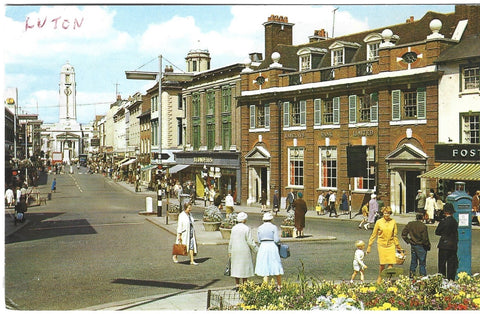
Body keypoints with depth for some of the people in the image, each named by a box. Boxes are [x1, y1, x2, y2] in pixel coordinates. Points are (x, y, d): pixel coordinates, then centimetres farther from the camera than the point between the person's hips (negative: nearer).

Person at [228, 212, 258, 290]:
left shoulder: (234, 228, 2)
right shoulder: (246, 229, -13)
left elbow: (231, 241, 6)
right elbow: (250, 242, -14)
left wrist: (230, 251, 14)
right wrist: (256, 250, -4)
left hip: (235, 251, 5)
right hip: (245, 251, -5)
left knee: (236, 266, 11)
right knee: (244, 267, 4)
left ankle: (237, 285, 13)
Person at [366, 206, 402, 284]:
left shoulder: (393, 222, 2)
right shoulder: (379, 222, -2)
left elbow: (395, 235, 12)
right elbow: (374, 235, 5)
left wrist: (397, 245, 15)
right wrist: (369, 246, 6)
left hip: (391, 245, 2)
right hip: (381, 244, -1)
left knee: (391, 263, -7)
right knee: (382, 263, -3)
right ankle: (380, 277, 21)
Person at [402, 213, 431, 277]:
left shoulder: (410, 224, -2)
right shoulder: (423, 226, -17)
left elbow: (403, 234, 1)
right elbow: (425, 238, -16)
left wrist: (408, 241, 10)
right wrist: (428, 246, -1)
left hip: (413, 245, 5)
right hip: (421, 246, -5)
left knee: (413, 261, 16)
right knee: (422, 263, 5)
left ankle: (411, 275, 21)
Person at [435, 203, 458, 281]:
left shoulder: (443, 222, -13)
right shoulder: (455, 222, 0)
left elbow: (437, 232, -3)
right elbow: (456, 233, 10)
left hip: (444, 246, -4)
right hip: (453, 246, 4)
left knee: (442, 263, 4)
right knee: (451, 263, 10)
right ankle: (451, 279, 13)